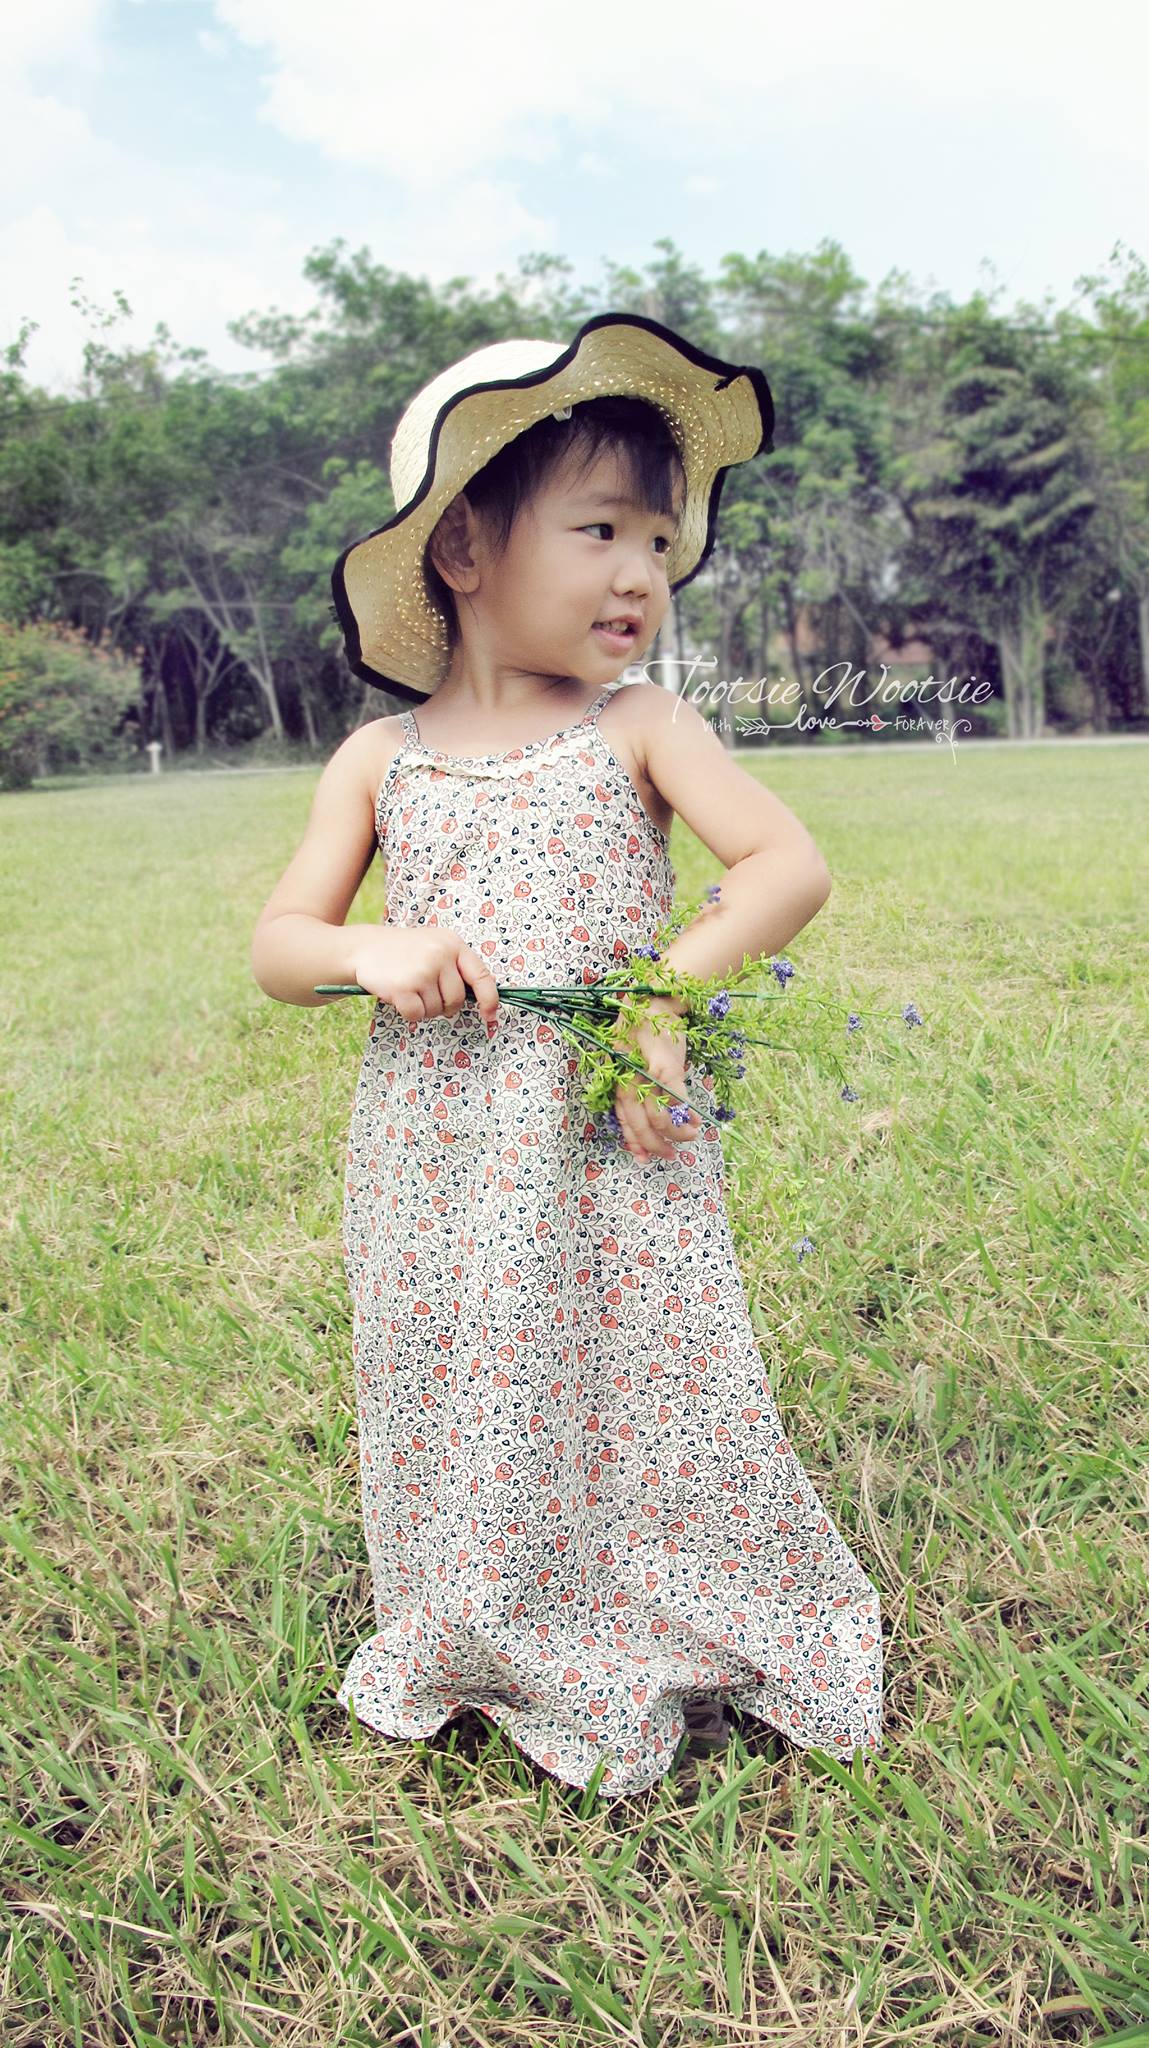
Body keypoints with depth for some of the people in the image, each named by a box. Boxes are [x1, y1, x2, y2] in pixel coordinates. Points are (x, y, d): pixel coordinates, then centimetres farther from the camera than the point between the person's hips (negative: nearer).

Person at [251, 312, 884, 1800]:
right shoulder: (381, 757, 4)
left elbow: (790, 866, -9)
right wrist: (368, 951, -16)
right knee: (459, 1414, 13)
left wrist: (666, 992, -20)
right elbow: (276, 948, 5)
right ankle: (466, 1647, 37)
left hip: (612, 1161, -1)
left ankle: (647, 1653, 31)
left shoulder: (640, 730, -1)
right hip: (434, 1173, 2)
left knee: (645, 1399, 6)